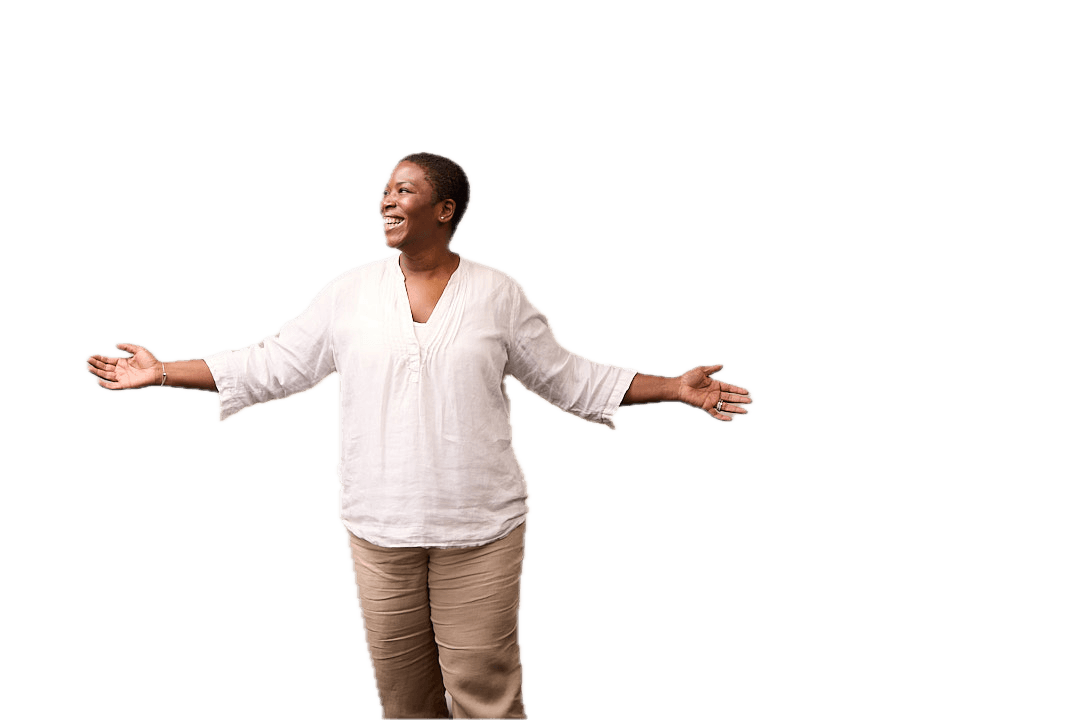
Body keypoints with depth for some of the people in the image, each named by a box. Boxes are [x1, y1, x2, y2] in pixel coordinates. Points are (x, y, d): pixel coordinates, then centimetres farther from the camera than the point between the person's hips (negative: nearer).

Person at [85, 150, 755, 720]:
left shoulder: (500, 293, 0)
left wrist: (676, 387, -3)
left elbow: (570, 377, 5)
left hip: (481, 534, -2)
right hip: (378, 533, 2)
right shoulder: (349, 292, 4)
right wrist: (164, 372, 4)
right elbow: (272, 366, 8)